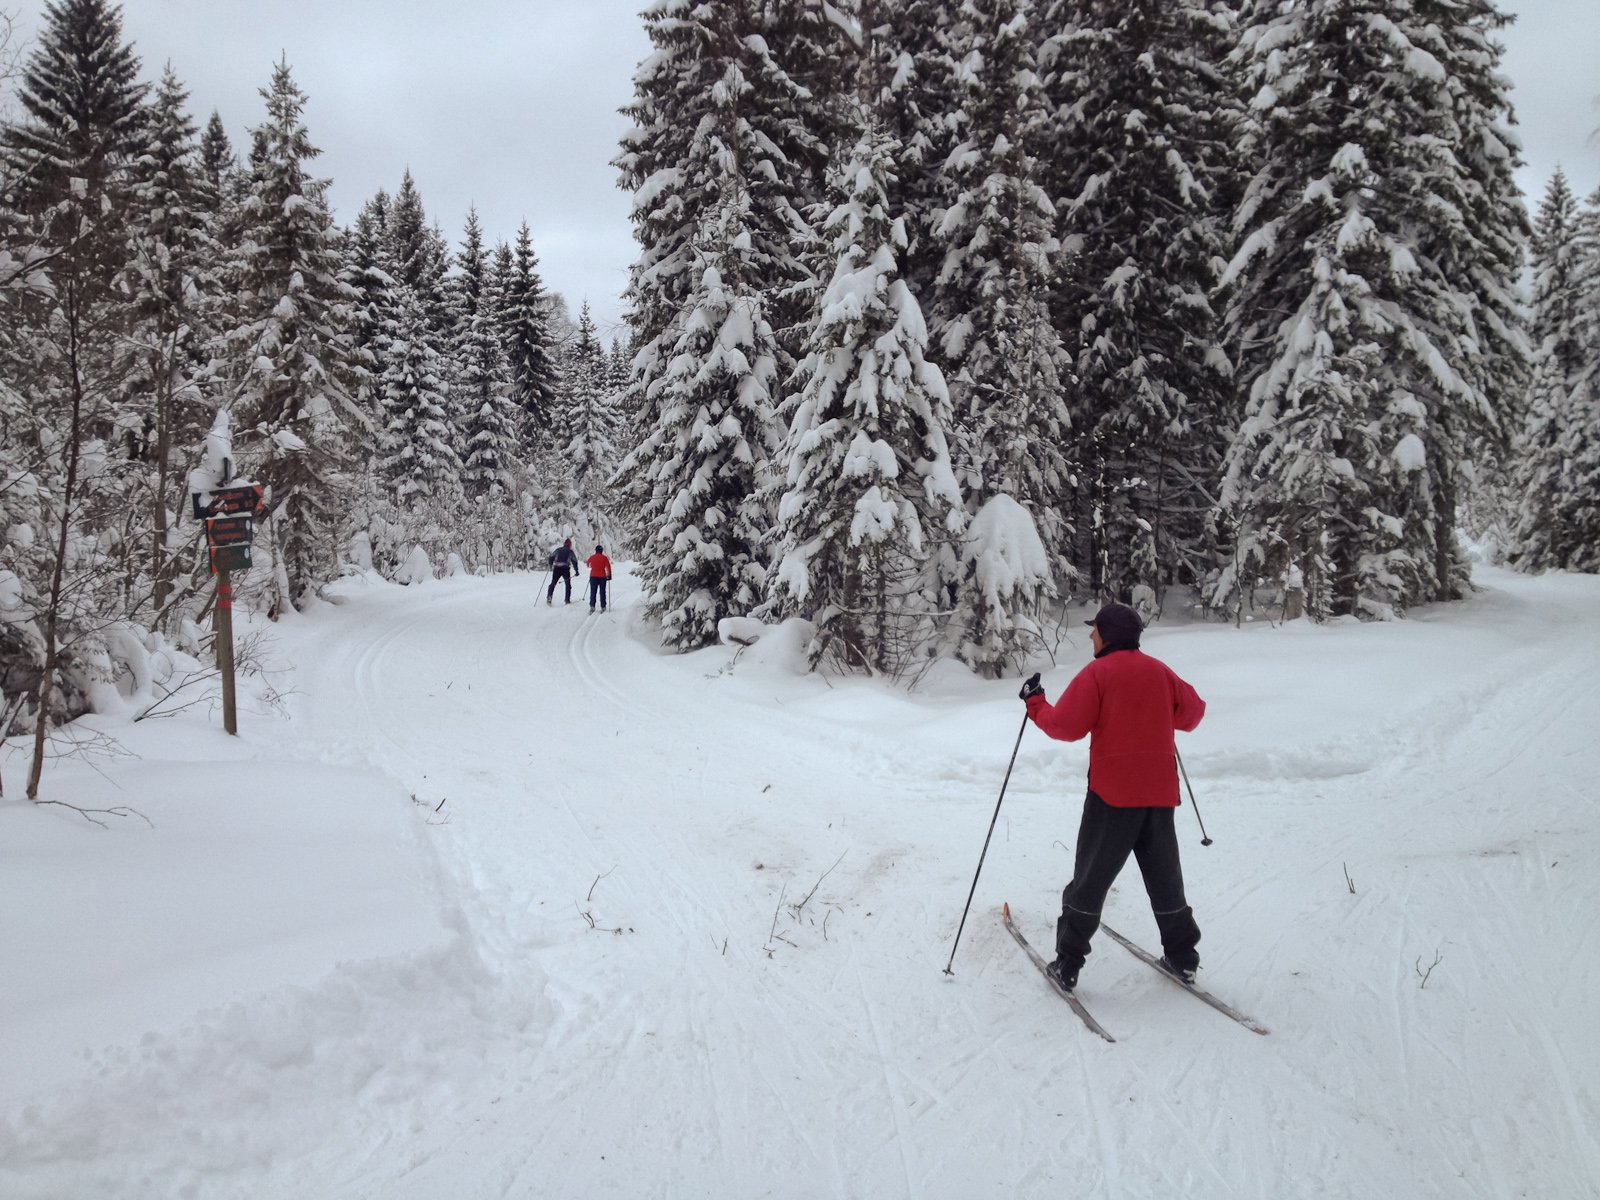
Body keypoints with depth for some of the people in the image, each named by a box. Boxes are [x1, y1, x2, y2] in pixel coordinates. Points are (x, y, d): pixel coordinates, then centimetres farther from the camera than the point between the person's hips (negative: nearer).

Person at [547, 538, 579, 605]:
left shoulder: (558, 549, 12)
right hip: (565, 569, -2)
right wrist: (576, 571, 8)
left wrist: (550, 566, 22)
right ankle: (567, 600, 7)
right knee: (568, 584, 11)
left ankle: (549, 597, -9)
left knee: (553, 584, 8)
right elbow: (574, 561, 2)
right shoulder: (570, 552, 7)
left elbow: (551, 557, 10)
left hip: (556, 568, 2)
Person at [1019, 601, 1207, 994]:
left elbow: (1064, 725, -14)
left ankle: (1068, 964, 5)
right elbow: (1193, 711, 17)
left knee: (1091, 878, 3)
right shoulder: (1160, 671, 8)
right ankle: (1182, 958, 23)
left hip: (1112, 793, -5)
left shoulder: (1097, 674, -9)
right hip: (1160, 792, 5)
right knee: (1165, 877, 18)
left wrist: (1035, 702, 0)